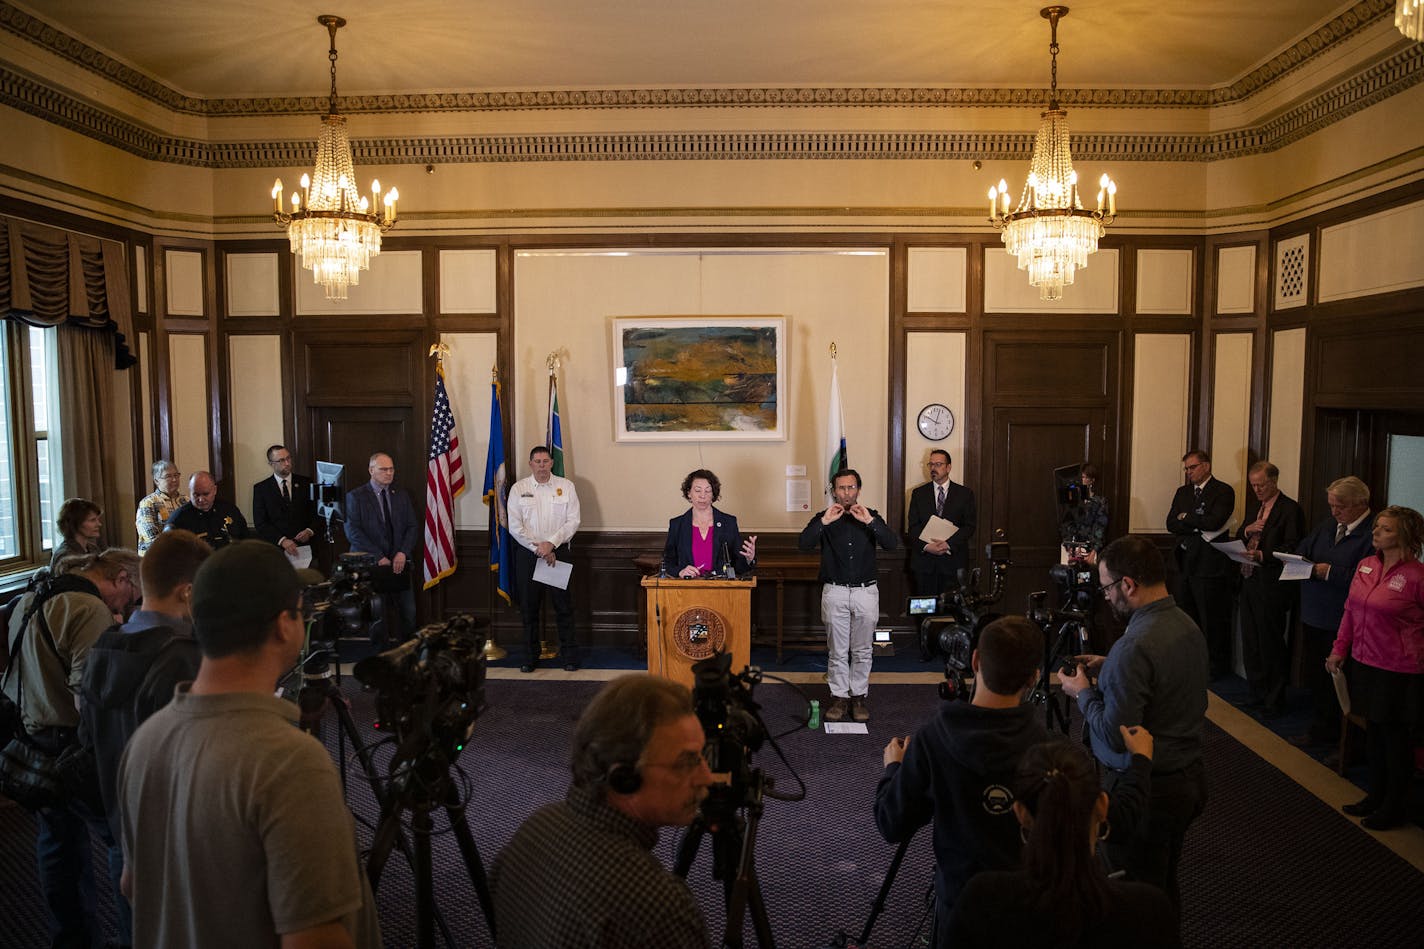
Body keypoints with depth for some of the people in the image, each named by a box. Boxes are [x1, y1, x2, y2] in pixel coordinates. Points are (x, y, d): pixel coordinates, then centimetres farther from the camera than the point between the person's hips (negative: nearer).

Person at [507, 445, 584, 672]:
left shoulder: (566, 486, 3)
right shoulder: (518, 489, 3)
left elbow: (573, 521, -3)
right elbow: (515, 526, -3)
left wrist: (551, 543, -14)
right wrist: (537, 548, -11)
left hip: (558, 551, 0)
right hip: (527, 553, 1)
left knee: (564, 605, 2)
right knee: (529, 606, 6)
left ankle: (569, 654, 12)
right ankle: (532, 655, 16)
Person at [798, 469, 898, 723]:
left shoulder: (871, 516, 5)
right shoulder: (824, 518, 3)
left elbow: (892, 544, -9)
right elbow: (804, 544, -13)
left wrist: (869, 521, -20)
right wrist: (825, 521, -23)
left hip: (866, 591, 1)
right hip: (835, 592, -1)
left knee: (862, 650, 8)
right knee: (837, 650, 6)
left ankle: (859, 696, 20)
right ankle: (839, 696, 17)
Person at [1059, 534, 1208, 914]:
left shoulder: (1134, 647, -27)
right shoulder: (1187, 626, 1)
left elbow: (1115, 736, -25)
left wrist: (1083, 693, -11)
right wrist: (1108, 669, 10)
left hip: (1146, 790, -9)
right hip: (1190, 778, 9)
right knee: (1164, 886, 23)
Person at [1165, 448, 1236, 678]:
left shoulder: (1223, 491, -5)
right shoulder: (1182, 492, 15)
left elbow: (1214, 522, -20)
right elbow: (1171, 524, 5)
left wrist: (1186, 518, -6)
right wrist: (1198, 526, -11)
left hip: (1211, 565, -6)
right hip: (1186, 564, 6)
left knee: (1213, 621, 1)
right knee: (1188, 618, 11)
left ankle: (1217, 666, 13)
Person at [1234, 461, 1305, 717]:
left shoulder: (1290, 509, -9)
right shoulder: (1252, 505, 15)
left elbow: (1292, 547, -16)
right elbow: (1238, 537, 18)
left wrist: (1263, 556, -27)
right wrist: (1247, 530, -3)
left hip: (1271, 585, -8)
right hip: (1249, 581, 8)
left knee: (1272, 644, 0)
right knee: (1250, 643, 13)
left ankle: (1274, 702, 10)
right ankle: (1257, 695, 25)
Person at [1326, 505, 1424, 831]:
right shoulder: (1365, 565, 3)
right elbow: (1350, 610, 12)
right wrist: (1340, 649, 12)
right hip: (1365, 663, 6)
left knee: (1395, 738, 8)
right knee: (1373, 732, 17)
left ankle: (1395, 807, 24)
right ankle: (1376, 796, 33)